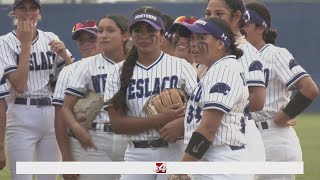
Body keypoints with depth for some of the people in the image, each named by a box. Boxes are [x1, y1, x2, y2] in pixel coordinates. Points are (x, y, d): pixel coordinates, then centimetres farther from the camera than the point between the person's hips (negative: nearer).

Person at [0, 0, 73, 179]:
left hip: (53, 115, 4)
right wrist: (25, 44, -13)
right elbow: (19, 86, -14)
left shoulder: (51, 39, 9)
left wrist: (63, 54, -11)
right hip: (22, 116, -4)